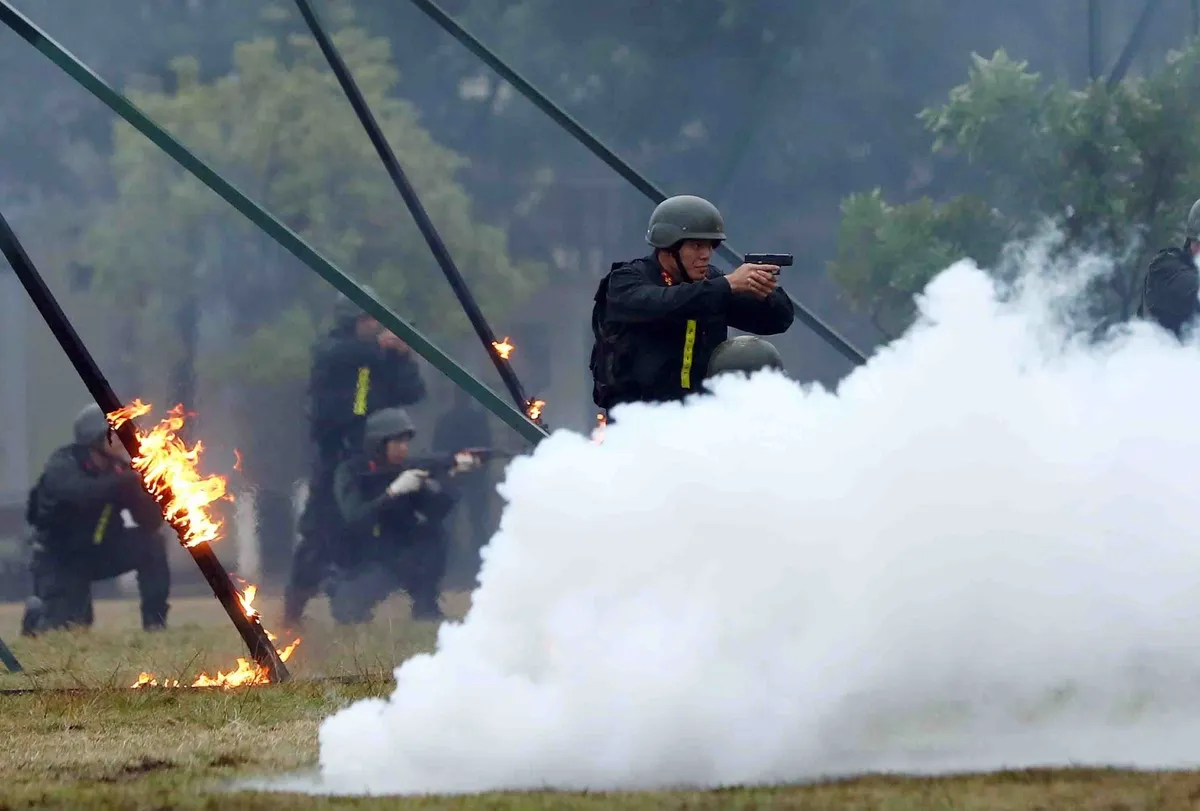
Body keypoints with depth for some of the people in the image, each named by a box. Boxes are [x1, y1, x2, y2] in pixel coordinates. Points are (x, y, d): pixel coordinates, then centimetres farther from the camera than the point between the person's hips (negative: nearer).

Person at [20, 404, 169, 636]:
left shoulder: (120, 470, -6)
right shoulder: (63, 467, -21)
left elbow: (152, 522, -11)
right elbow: (84, 493, -44)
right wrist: (126, 482, -48)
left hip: (99, 551, 5)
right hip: (60, 558, -5)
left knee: (153, 543, -16)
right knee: (68, 629, -18)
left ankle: (155, 622, -7)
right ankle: (37, 613, 17)